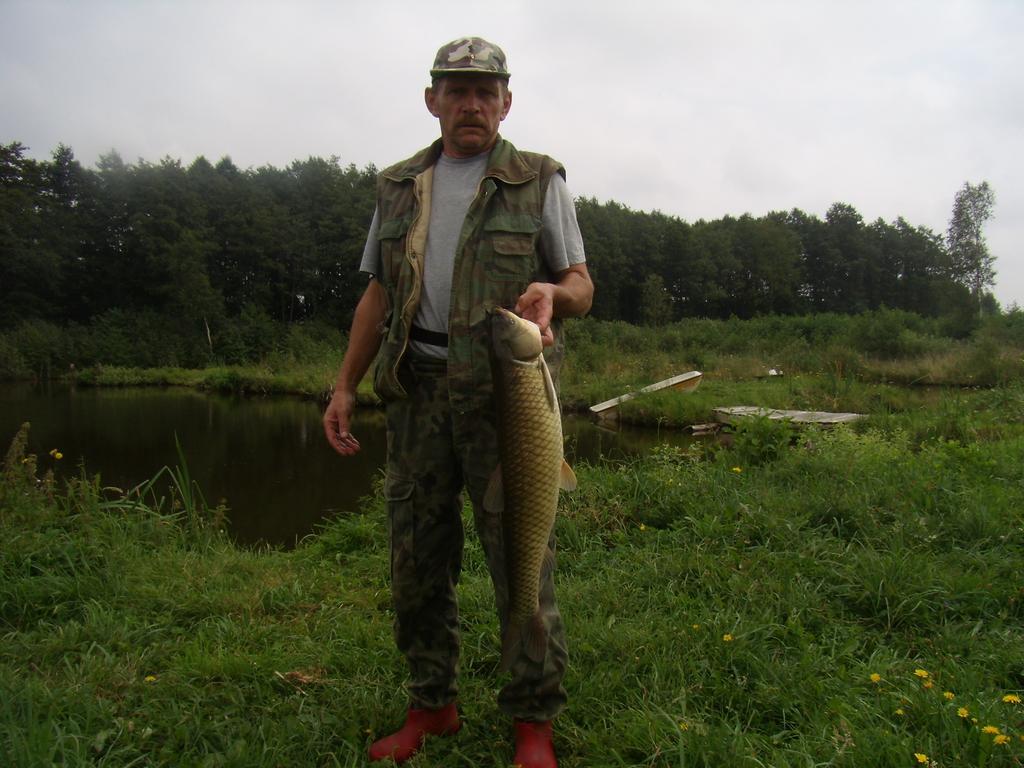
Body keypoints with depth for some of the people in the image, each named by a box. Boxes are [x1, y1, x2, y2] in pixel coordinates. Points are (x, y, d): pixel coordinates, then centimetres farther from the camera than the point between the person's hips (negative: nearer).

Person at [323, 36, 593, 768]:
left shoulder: (538, 181, 6)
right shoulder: (399, 187, 16)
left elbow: (582, 286, 5)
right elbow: (378, 296, 18)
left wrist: (553, 293, -20)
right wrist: (345, 386, 11)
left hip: (505, 389, -3)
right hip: (417, 387, 4)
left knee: (519, 552, -4)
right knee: (417, 555, 7)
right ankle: (431, 705, 24)